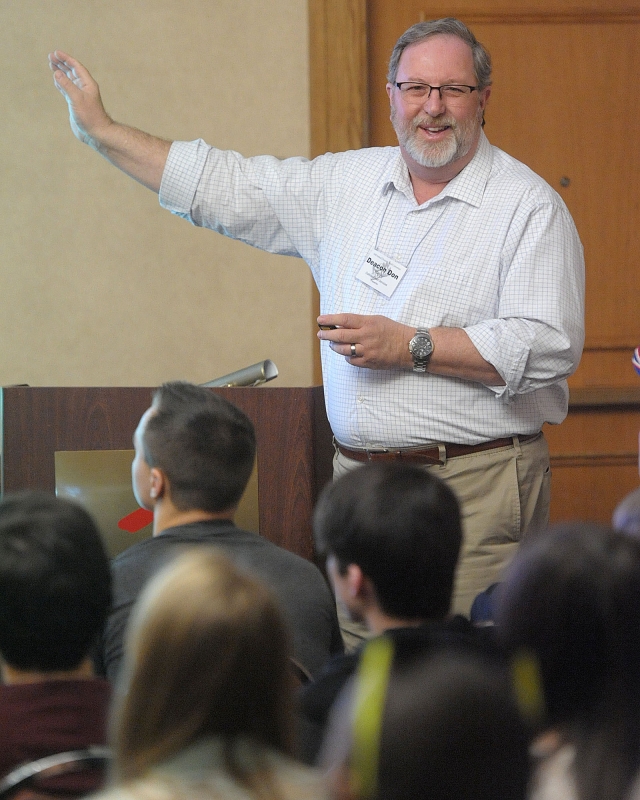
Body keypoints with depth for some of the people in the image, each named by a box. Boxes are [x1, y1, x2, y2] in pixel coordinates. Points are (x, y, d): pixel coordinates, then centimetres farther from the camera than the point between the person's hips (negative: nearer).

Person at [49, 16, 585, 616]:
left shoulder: (529, 206, -5)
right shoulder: (348, 183, 13)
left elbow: (549, 347, -14)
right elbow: (227, 188, 19)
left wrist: (410, 346, -16)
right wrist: (102, 132, 19)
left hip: (475, 487, -5)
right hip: (359, 476, 5)